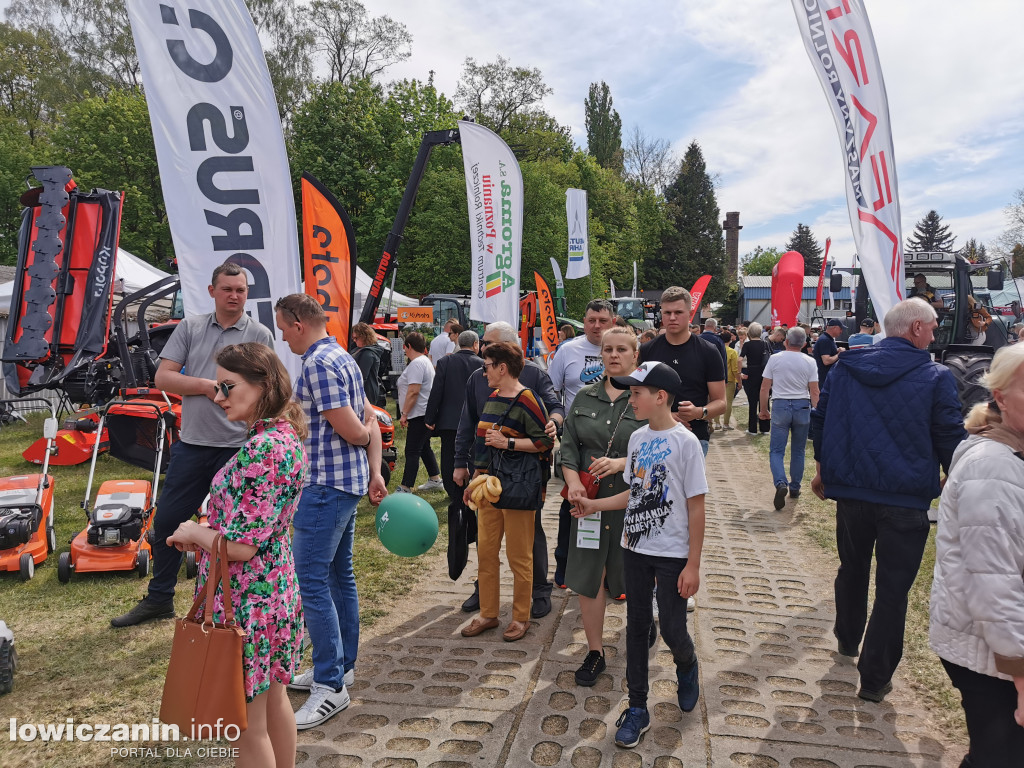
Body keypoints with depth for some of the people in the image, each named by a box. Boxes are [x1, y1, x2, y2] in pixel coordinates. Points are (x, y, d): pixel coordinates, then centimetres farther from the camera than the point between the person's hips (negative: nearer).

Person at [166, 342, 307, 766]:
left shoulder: (262, 449, -26)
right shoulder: (286, 435, 4)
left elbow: (240, 546, -25)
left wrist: (193, 531, -8)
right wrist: (206, 529, 6)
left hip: (246, 603, -9)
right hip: (278, 590, 9)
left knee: (248, 728, 9)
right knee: (274, 700, 25)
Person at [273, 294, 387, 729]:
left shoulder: (318, 364, -17)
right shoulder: (343, 358, 15)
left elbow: (353, 431, -20)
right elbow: (370, 424, 15)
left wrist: (364, 433, 2)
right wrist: (375, 473, 13)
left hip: (325, 485, -11)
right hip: (349, 482, 11)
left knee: (311, 581, -6)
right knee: (340, 575, 16)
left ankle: (331, 686, 2)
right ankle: (342, 665, 28)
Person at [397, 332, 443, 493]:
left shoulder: (416, 364, -16)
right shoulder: (425, 361, 18)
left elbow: (413, 391, -23)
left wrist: (404, 414, -18)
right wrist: (407, 413, 23)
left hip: (418, 415, -11)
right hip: (425, 413, 11)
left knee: (412, 452, -8)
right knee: (424, 448, 19)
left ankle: (405, 489, -5)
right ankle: (435, 479, 27)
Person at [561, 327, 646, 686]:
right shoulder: (585, 398, 8)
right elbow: (568, 448, 7)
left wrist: (621, 463, -22)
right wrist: (573, 482, -9)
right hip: (590, 500, 3)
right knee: (588, 576, 7)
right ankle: (595, 651, 25)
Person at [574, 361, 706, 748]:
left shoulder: (685, 442, -15)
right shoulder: (637, 438, 2)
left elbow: (696, 506, -13)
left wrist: (693, 564, -12)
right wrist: (595, 504, 5)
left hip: (672, 554, -5)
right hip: (634, 549, 5)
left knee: (672, 629, 4)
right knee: (636, 625, 11)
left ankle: (687, 667, 39)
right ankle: (637, 708, 25)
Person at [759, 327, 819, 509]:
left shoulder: (775, 359, -3)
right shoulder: (809, 362, 0)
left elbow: (764, 388, -1)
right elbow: (814, 392, -1)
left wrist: (763, 409, 9)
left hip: (780, 406, -2)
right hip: (802, 406, 2)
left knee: (777, 450, 0)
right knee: (798, 451, 14)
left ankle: (780, 483, -22)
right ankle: (795, 488, 22)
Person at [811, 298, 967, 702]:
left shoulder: (845, 366, 1)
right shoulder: (936, 377, -10)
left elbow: (819, 419, 6)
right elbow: (951, 439, -6)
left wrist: (823, 467, 18)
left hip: (850, 490, 4)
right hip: (906, 498, -4)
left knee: (852, 569, 24)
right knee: (892, 588, 6)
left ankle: (847, 639, 44)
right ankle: (875, 677, 13)